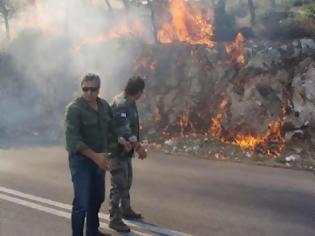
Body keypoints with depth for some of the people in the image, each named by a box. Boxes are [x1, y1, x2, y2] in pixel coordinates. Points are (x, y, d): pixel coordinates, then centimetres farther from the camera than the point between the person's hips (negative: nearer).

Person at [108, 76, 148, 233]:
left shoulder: (127, 102, 10)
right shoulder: (122, 104, -22)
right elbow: (124, 130, -29)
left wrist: (134, 145, 15)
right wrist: (139, 147, -29)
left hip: (125, 149, 10)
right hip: (118, 150, -10)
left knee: (126, 182, 21)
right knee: (118, 185, -5)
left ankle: (126, 210, 35)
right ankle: (115, 219, 3)